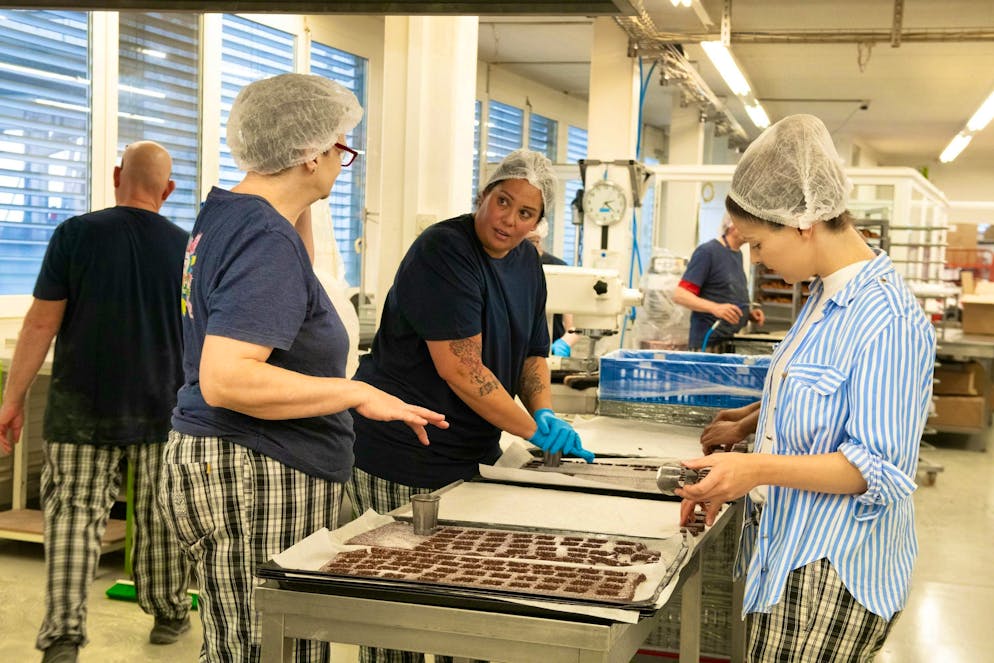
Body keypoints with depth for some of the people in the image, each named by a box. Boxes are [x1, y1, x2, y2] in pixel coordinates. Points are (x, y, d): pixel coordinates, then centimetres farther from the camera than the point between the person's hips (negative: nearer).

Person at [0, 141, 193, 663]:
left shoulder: (76, 233, -6)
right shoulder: (187, 247, -1)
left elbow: (42, 322, -7)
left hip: (82, 408, -1)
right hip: (162, 408, 2)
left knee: (72, 516, 3)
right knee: (161, 518, 14)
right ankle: (168, 614, 27)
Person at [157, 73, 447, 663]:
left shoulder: (224, 214, 12)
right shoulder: (267, 240, -19)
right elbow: (226, 380, -29)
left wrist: (301, 204, 22)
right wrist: (356, 393, -22)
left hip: (213, 461, 10)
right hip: (254, 480, -10)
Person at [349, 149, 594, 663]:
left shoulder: (527, 262, 10)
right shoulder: (444, 251, -18)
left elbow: (532, 352, 19)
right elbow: (459, 369, -23)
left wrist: (544, 412, -1)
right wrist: (535, 431, -19)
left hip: (473, 455, 8)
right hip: (404, 456, -8)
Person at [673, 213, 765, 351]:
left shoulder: (738, 254, 15)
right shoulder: (707, 252, -11)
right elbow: (680, 295, -17)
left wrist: (749, 312, 8)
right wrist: (715, 307, -30)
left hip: (734, 343, 8)